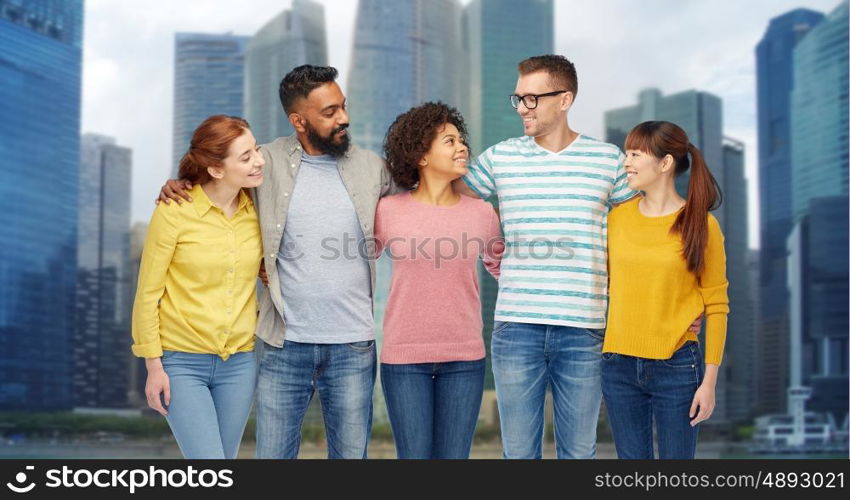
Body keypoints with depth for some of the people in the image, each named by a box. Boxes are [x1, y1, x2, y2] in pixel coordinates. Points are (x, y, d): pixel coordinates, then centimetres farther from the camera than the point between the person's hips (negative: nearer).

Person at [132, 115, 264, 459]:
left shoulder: (257, 209, 0)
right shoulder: (174, 211, -11)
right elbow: (147, 294, -6)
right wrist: (154, 366, -6)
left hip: (239, 362, 4)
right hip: (183, 363, -4)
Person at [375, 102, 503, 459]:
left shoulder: (482, 213, 2)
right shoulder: (388, 210, -3)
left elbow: (501, 266, 17)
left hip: (464, 360, 2)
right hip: (404, 358, -1)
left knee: (454, 455, 7)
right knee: (414, 454, 3)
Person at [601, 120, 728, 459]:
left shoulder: (699, 224, -4)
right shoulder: (618, 216, 5)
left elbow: (716, 307, -3)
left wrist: (709, 381, -7)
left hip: (676, 366, -3)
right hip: (619, 366, 3)